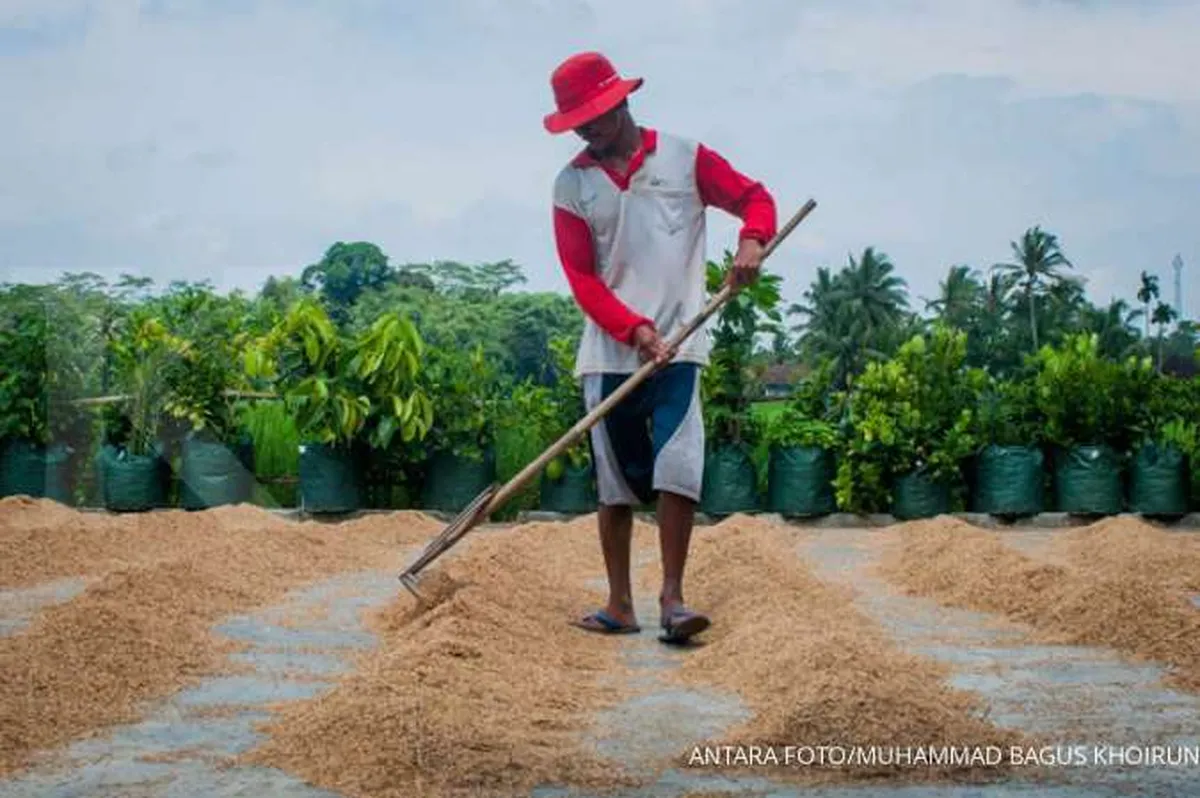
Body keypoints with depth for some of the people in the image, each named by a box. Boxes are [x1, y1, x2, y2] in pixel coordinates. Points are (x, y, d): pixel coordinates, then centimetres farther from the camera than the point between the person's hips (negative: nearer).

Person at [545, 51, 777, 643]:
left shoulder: (684, 157, 3)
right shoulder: (571, 184, 6)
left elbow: (755, 197, 6)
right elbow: (581, 279, 0)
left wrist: (751, 240, -17)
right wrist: (633, 328, -14)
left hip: (678, 346, -2)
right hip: (608, 353, 2)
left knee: (676, 468, -13)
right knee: (614, 482, 6)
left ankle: (672, 598, -8)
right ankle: (620, 605, 14)